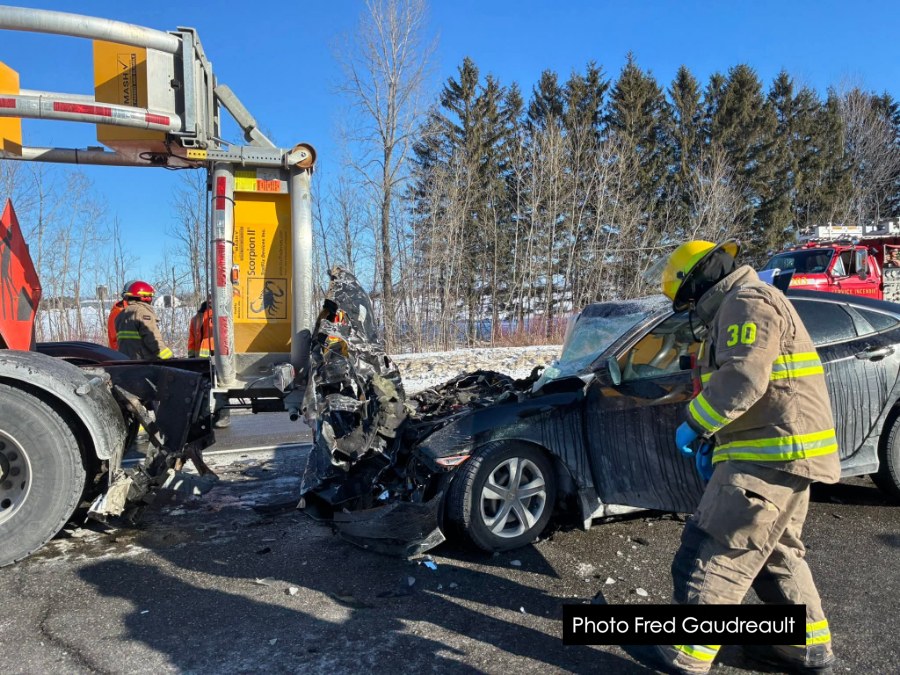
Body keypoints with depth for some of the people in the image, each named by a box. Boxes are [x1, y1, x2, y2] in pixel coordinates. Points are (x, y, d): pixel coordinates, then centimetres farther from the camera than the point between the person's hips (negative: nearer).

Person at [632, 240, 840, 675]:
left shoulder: (748, 302, -12)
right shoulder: (735, 311, 22)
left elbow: (742, 380, -26)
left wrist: (693, 425, -16)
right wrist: (713, 443, 18)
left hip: (770, 457, -11)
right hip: (782, 455, 11)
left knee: (712, 555, -5)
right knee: (777, 554, 22)